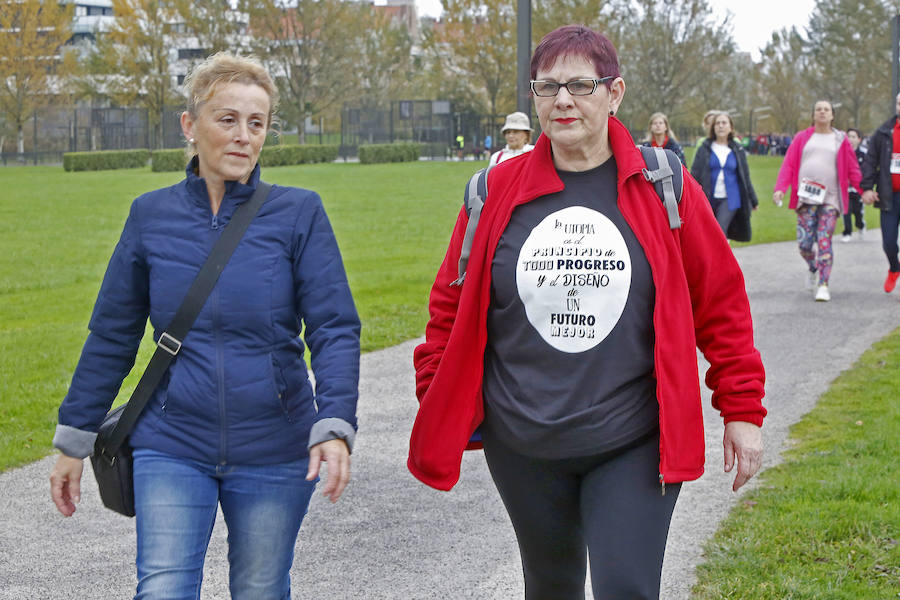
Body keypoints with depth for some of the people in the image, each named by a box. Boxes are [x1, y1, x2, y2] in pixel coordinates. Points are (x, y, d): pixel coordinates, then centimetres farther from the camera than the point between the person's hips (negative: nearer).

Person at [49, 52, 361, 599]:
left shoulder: (298, 213, -4)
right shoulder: (151, 216, 2)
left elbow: (335, 330, -8)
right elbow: (112, 338, 9)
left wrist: (335, 426, -23)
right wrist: (75, 440, 10)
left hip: (274, 451, 0)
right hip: (172, 449, 1)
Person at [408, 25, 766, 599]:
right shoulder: (499, 191, 0)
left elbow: (721, 300, 2)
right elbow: (453, 303, 10)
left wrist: (742, 408, 1)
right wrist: (438, 409, 7)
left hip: (634, 444, -2)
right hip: (523, 448, 2)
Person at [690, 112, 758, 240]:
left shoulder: (737, 150, 7)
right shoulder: (705, 148, 3)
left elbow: (745, 177, 13)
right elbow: (695, 174, 1)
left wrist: (753, 200, 17)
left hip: (730, 200, -1)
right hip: (709, 199, 1)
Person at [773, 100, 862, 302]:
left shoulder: (840, 140, 9)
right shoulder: (802, 138, 11)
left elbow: (853, 169, 9)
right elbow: (788, 165, 8)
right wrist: (780, 189, -6)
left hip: (830, 198, -1)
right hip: (805, 197, 1)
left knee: (824, 242, -10)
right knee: (804, 243, -3)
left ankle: (823, 285, -6)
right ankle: (813, 268, 28)